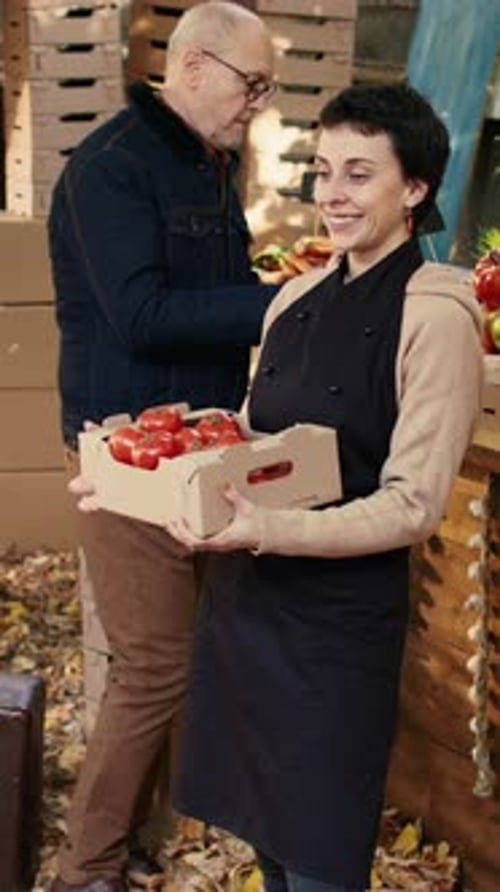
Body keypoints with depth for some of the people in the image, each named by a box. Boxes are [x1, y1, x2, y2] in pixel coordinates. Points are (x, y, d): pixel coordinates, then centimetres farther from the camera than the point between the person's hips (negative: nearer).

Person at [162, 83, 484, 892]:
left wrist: (270, 532, -29)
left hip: (341, 619, -6)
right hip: (243, 596, 7)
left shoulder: (435, 317, -14)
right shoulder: (298, 298, 7)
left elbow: (413, 505, -17)